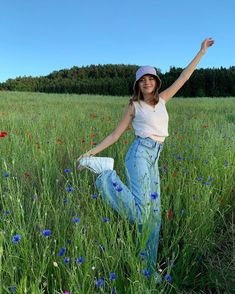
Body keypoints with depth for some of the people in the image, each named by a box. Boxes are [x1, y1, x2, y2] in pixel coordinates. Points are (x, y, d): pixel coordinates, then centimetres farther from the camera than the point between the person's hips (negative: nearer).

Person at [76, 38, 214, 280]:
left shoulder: (162, 99, 17)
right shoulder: (134, 106, 4)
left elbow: (183, 77, 22)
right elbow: (115, 134, 5)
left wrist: (201, 51, 25)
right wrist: (91, 152, 0)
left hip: (153, 160, 6)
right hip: (140, 154, -6)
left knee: (154, 215, 7)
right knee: (141, 213, -18)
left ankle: (149, 267, 19)